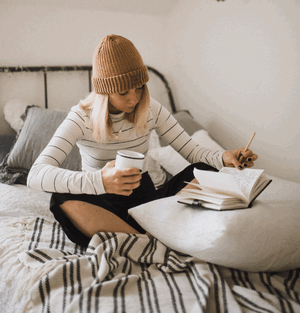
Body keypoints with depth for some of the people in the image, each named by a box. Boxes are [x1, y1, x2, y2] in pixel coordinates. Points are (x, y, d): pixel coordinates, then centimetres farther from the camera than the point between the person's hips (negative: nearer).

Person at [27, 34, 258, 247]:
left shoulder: (151, 110, -3)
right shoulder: (82, 118, -15)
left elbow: (190, 150, -2)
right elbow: (36, 175, -27)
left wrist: (223, 158, -25)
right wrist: (100, 181, -44)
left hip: (146, 197, 3)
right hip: (104, 204, -2)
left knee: (206, 172, -18)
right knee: (63, 201, -36)